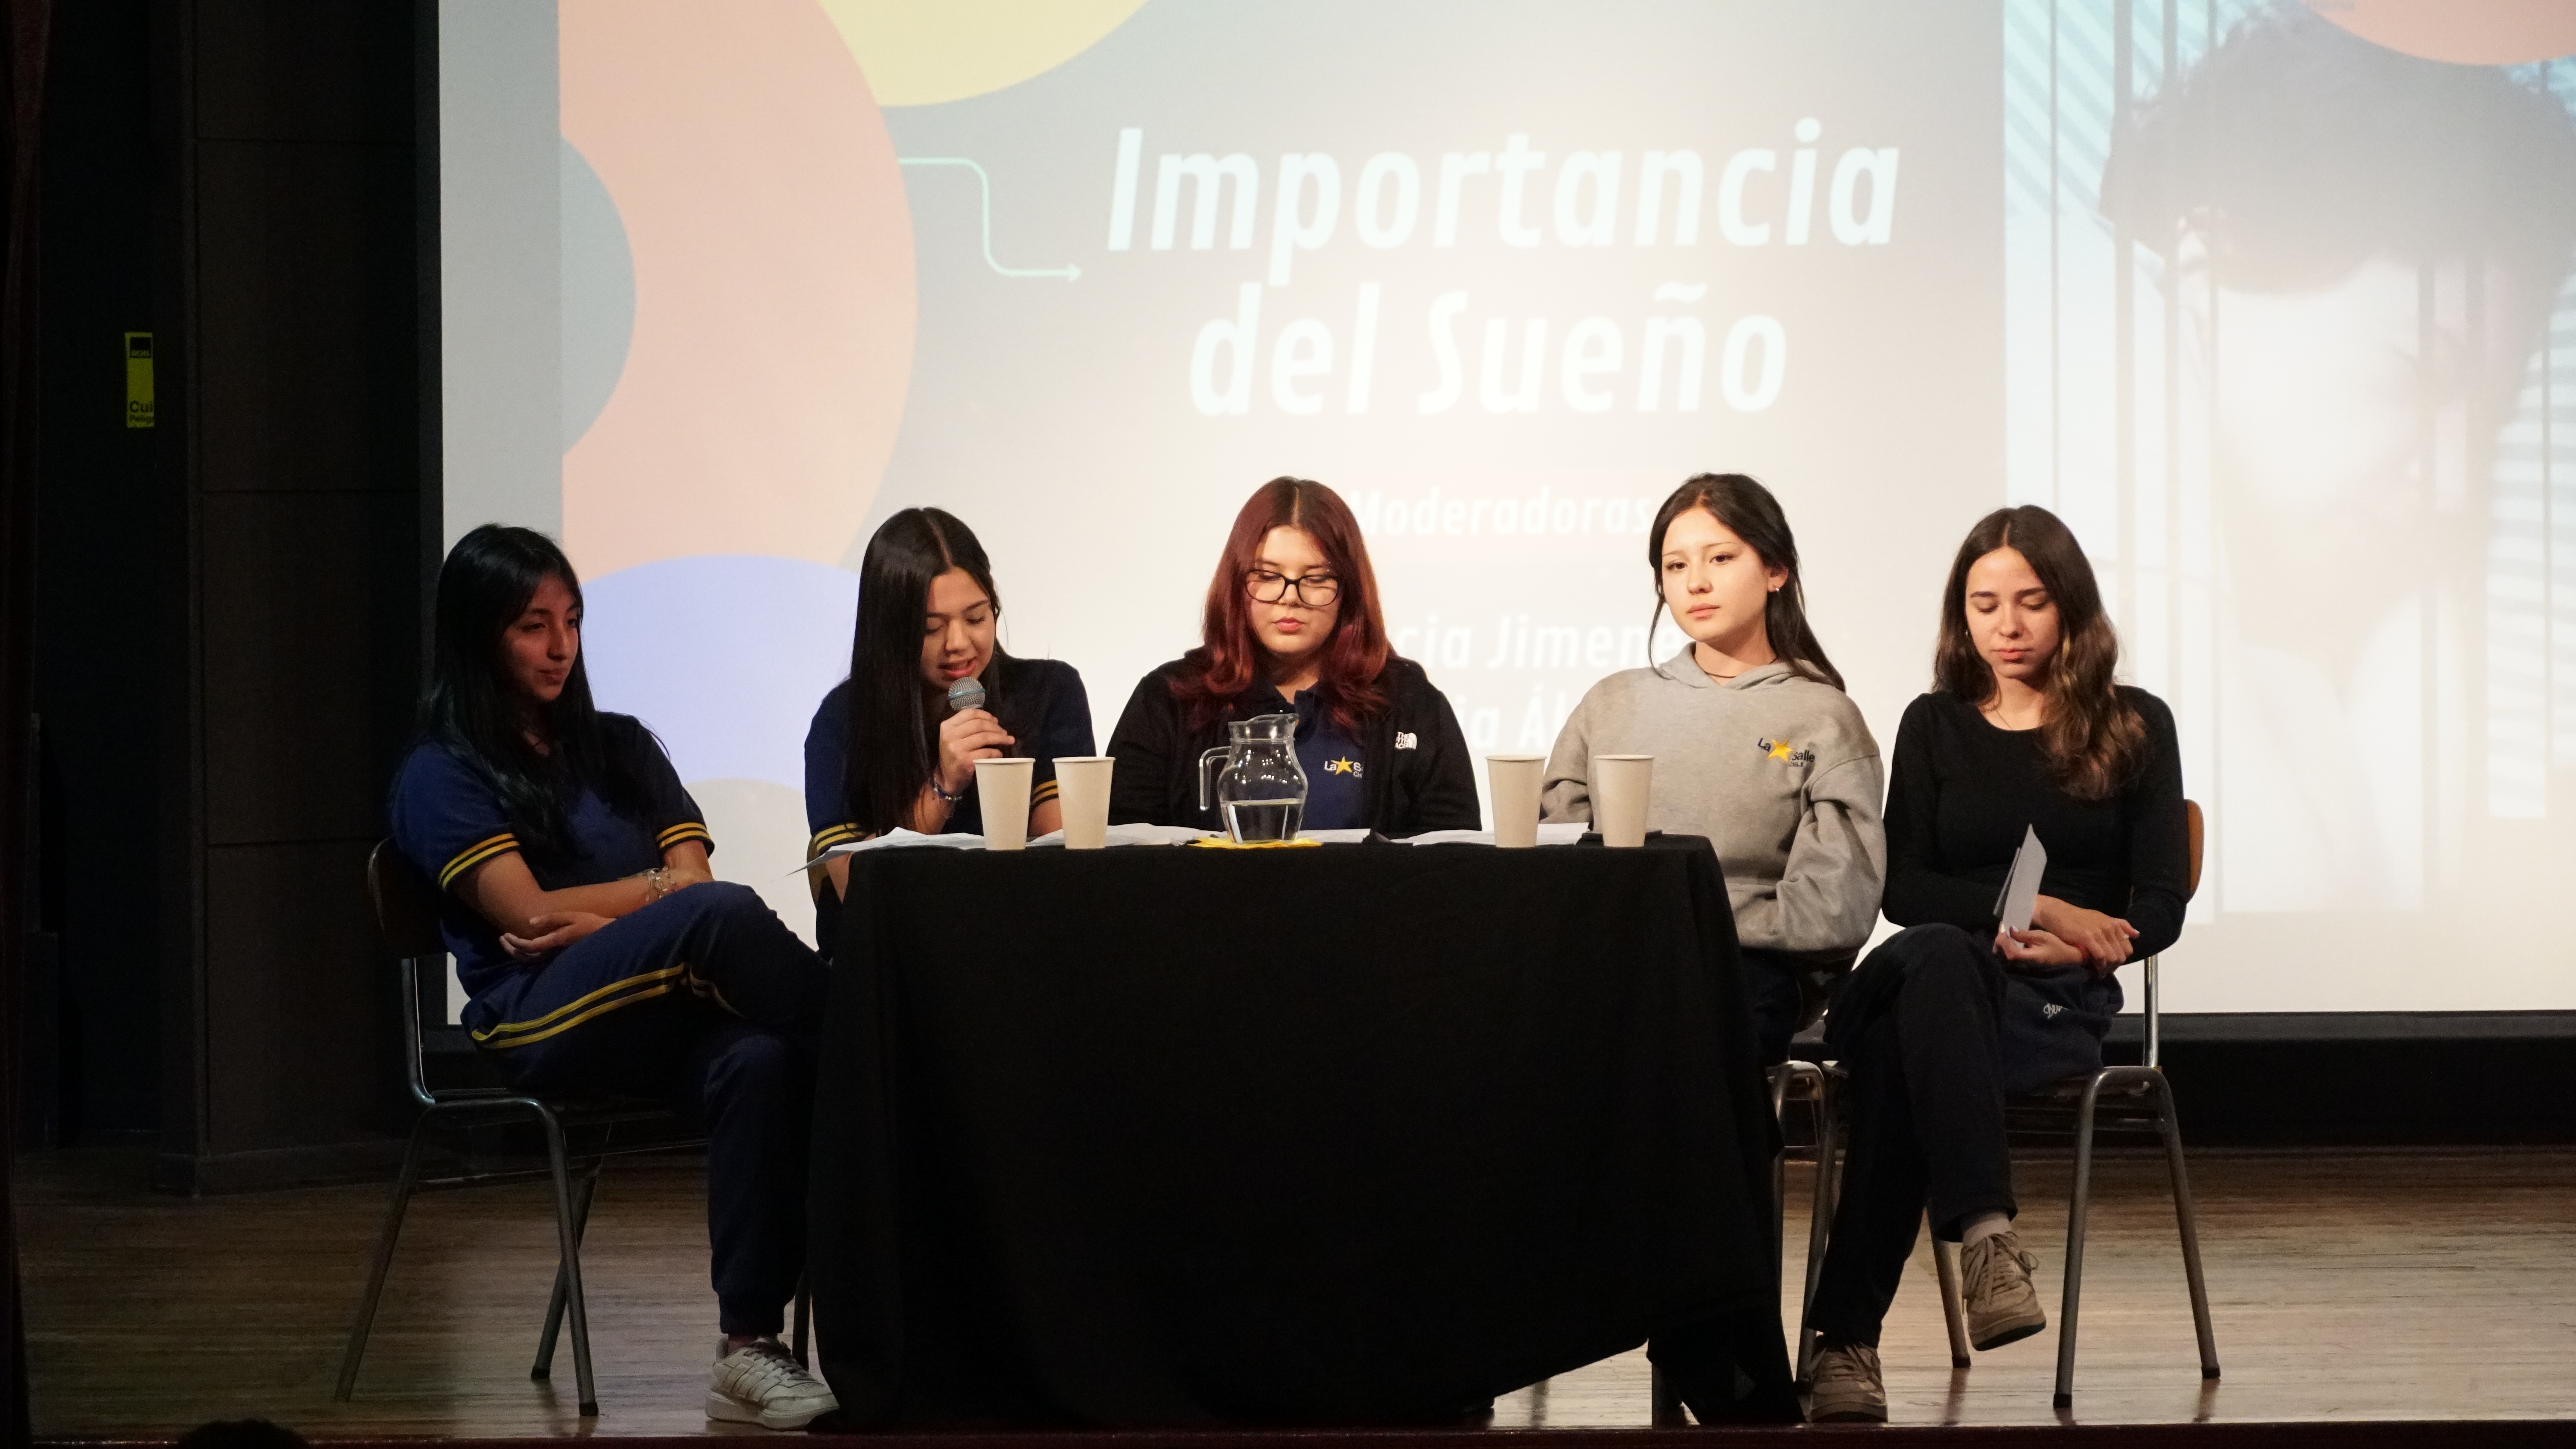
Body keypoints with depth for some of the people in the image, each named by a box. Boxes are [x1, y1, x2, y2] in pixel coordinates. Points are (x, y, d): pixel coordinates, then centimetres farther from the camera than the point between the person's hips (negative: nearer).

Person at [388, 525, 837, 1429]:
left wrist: (589, 917, -6)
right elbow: (528, 913, -4)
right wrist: (663, 894, 3)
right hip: (539, 1024, -4)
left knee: (757, 1061, -35)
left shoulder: (621, 748, 24)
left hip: (663, 1014, 4)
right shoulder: (441, 775, 9)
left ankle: (750, 1350, -40)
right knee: (721, 916, -34)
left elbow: (690, 870, 10)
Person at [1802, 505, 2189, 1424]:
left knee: (1897, 1049, -37)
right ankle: (1985, 1234, -56)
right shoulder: (1933, 727, 18)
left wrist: (2066, 944, -15)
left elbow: (2160, 907, 5)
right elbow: (1902, 888, 5)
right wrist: (2037, 908, -10)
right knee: (1937, 955, -40)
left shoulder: (2134, 727, 12)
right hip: (1946, 982, 2)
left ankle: (1847, 1339, -44)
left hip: (2060, 1003, -1)